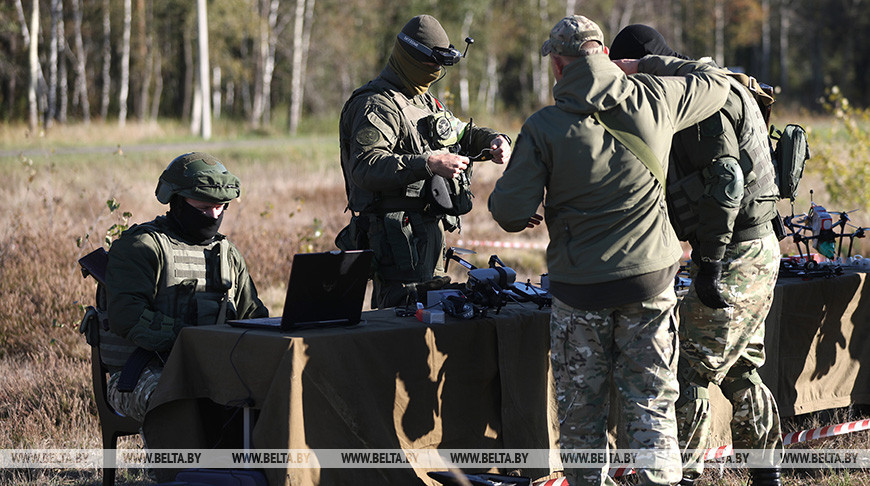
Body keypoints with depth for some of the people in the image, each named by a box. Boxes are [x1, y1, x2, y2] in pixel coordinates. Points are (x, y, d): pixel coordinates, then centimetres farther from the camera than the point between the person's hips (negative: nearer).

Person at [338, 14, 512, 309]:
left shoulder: (424, 100, 19)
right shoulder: (377, 105, -13)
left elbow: (461, 133, 32)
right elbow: (365, 167, -27)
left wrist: (494, 141, 9)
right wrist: (429, 164, -35)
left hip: (428, 229, 10)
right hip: (397, 232, -10)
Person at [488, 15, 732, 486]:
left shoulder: (543, 127, -10)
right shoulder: (655, 99, -3)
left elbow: (511, 212, -11)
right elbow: (714, 80, 16)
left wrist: (500, 200, 12)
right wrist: (646, 65, 20)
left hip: (580, 288, -2)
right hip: (650, 280, 2)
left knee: (581, 410, 12)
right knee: (651, 405, 7)